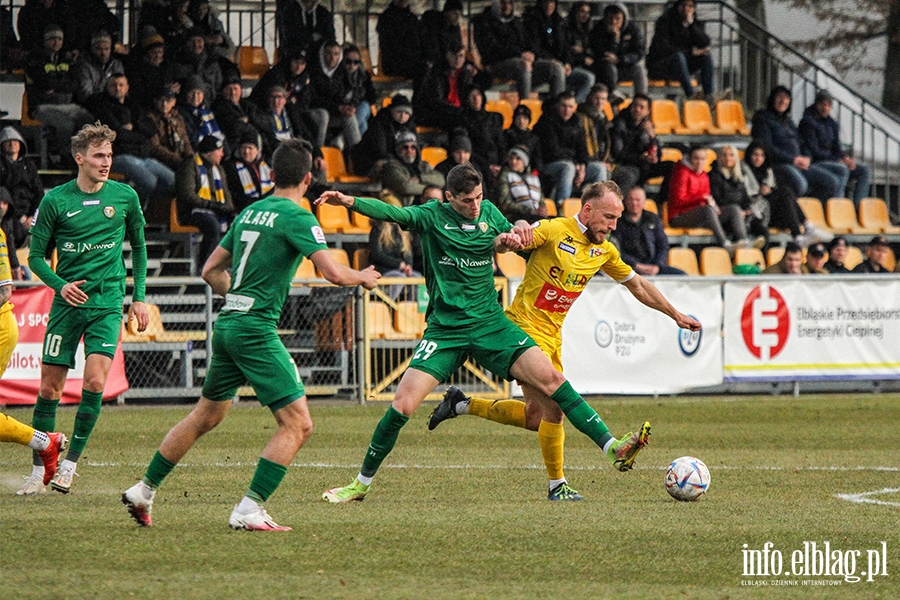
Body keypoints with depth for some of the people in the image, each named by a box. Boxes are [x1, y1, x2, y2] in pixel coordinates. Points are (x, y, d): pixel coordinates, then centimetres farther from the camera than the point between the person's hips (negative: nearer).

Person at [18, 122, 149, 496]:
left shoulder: (125, 197, 2)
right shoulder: (55, 201, -2)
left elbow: (138, 247, 15)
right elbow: (36, 256, 4)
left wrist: (139, 297, 8)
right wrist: (61, 285, -13)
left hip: (107, 302, 0)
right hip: (67, 302, 0)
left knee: (95, 380, -15)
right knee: (50, 387, 1)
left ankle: (70, 464, -5)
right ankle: (39, 469, 12)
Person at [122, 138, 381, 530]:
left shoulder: (249, 213, 13)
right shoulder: (296, 218, -10)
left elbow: (211, 271, 20)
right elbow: (333, 273, -18)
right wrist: (363, 277, 2)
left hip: (227, 322, 8)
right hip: (256, 330, -8)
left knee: (205, 416, 22)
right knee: (297, 424, -5)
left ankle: (143, 491, 27)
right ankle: (249, 510, -11)